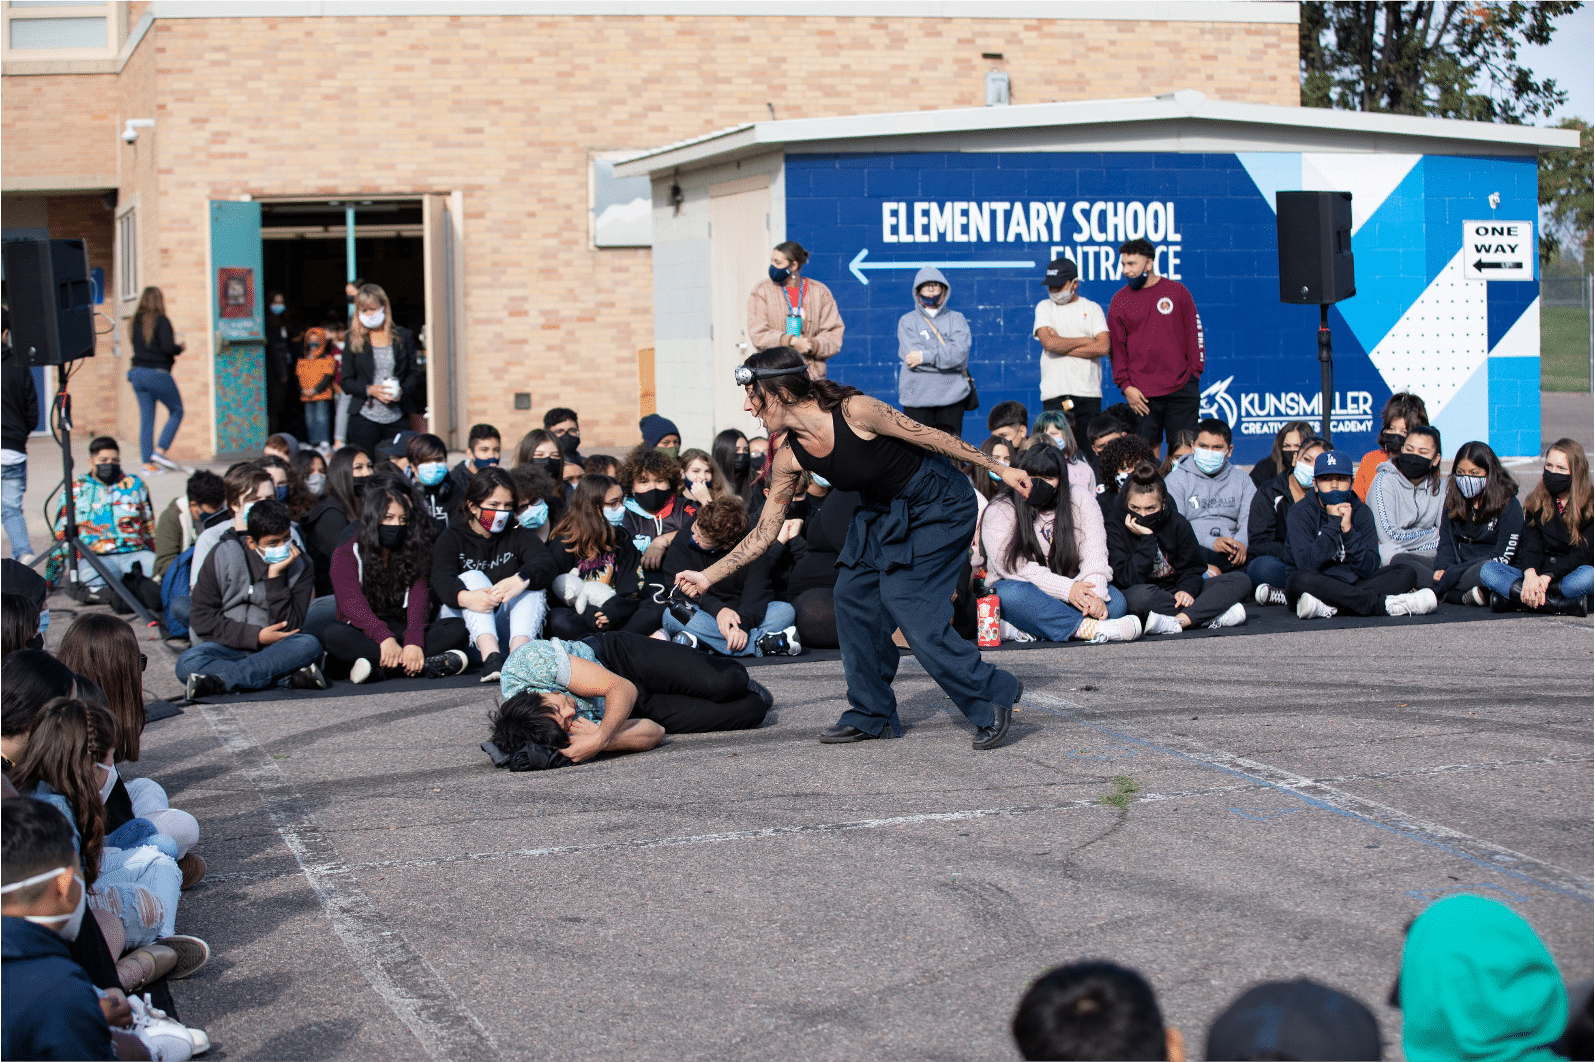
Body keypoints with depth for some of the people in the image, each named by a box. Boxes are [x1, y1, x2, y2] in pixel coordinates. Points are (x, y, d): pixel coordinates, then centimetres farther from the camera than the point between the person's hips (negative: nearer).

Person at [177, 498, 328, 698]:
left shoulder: (300, 567, 0)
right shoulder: (222, 556, -2)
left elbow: (288, 630, -9)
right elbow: (201, 617, -5)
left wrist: (276, 577, -18)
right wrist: (256, 636, -14)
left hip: (273, 651, 1)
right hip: (227, 647, -1)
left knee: (310, 645, -31)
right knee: (188, 663, -33)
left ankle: (220, 681, -36)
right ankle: (290, 679, -35)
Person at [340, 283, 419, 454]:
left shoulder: (403, 336, 9)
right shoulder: (355, 340, 7)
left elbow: (414, 374, 10)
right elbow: (347, 381, 5)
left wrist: (402, 391, -11)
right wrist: (371, 390, -12)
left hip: (397, 419, 1)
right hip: (365, 418, -1)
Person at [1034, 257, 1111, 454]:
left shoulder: (1092, 308, 12)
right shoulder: (1044, 307, 13)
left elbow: (1103, 347, -3)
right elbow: (1048, 342, -5)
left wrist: (1061, 346, -4)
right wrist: (1085, 341, 1)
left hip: (1088, 392, 0)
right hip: (1054, 393, 0)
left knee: (1089, 451, -3)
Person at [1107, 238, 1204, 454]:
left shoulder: (1176, 291, 7)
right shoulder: (1119, 300, 7)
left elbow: (1194, 333, 10)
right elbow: (1116, 347, 7)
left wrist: (1195, 372, 2)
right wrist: (1125, 385, -3)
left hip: (1182, 387, 0)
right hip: (1142, 392, 0)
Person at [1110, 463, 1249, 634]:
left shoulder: (1178, 524, 0)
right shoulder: (1115, 528, -10)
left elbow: (1192, 568, 6)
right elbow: (1130, 580, -19)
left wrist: (1186, 589, -16)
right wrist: (1146, 538, -24)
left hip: (1175, 592, 5)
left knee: (1241, 581, -11)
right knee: (1140, 595, -42)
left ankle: (1180, 621, -33)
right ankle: (1213, 616, -32)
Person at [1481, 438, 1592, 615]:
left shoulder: (1589, 505, -3)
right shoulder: (1536, 502, 9)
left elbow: (1582, 554, -11)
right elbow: (1531, 545, -2)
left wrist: (1547, 577, -25)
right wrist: (1530, 574, -25)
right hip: (1538, 574, 4)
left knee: (1589, 575, -38)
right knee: (1487, 569, -21)